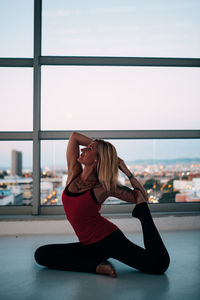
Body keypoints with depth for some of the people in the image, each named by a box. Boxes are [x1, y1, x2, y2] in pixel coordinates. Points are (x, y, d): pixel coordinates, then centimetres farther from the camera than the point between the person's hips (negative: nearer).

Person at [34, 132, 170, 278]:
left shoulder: (105, 186, -11)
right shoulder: (74, 173, 2)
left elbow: (143, 197, -5)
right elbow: (74, 136, 6)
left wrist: (127, 171, -13)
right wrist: (109, 153, 5)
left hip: (108, 239, -6)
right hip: (88, 246, 6)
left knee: (160, 264, -18)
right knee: (41, 254, -9)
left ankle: (141, 212, -2)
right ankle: (96, 265, -14)